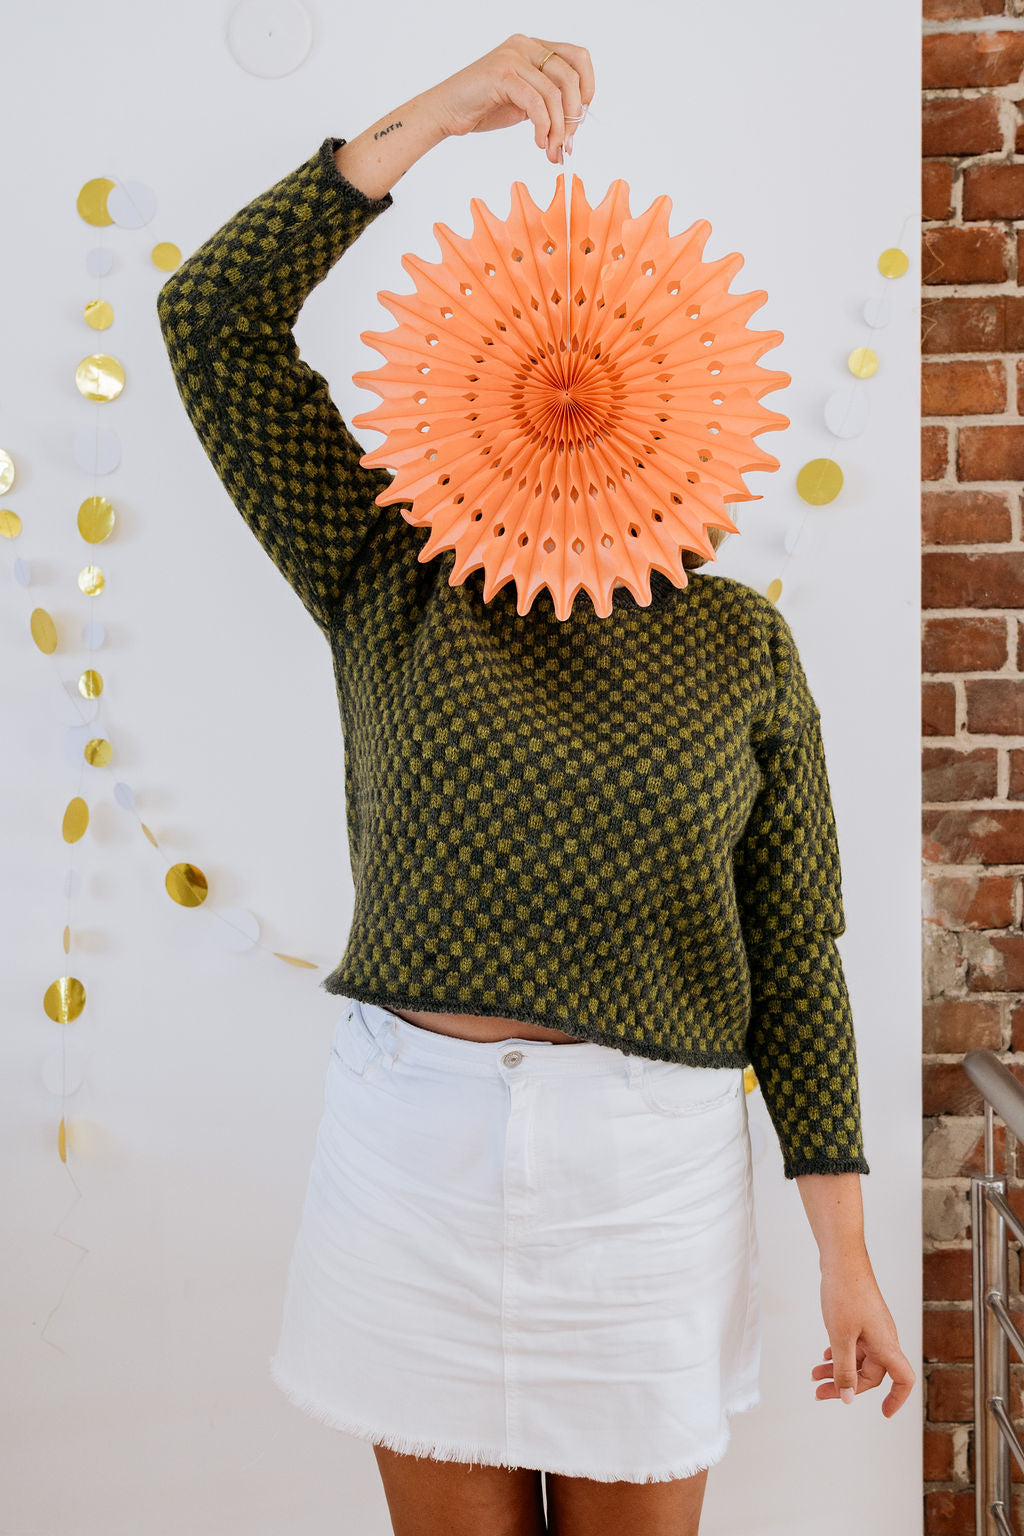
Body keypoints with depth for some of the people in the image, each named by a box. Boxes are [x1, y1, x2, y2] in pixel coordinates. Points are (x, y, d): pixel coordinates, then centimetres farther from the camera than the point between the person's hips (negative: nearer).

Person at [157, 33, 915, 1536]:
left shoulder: (741, 646, 0)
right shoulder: (391, 587, 1)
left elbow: (794, 957, 1)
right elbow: (214, 317, -7)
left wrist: (848, 1255, 0)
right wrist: (432, 115, -12)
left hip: (649, 1167, 0)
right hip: (415, 1137, 1)